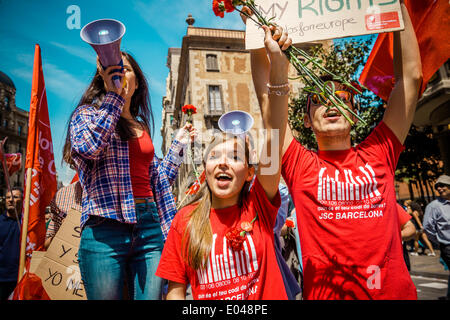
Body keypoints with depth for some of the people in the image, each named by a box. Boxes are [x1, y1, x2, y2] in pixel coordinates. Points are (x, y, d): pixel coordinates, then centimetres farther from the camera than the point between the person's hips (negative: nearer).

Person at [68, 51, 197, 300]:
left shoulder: (142, 127, 19)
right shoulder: (87, 114, 8)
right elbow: (89, 146, -17)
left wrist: (179, 144, 20)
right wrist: (113, 94, -10)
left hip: (149, 226, 4)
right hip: (105, 227, -3)